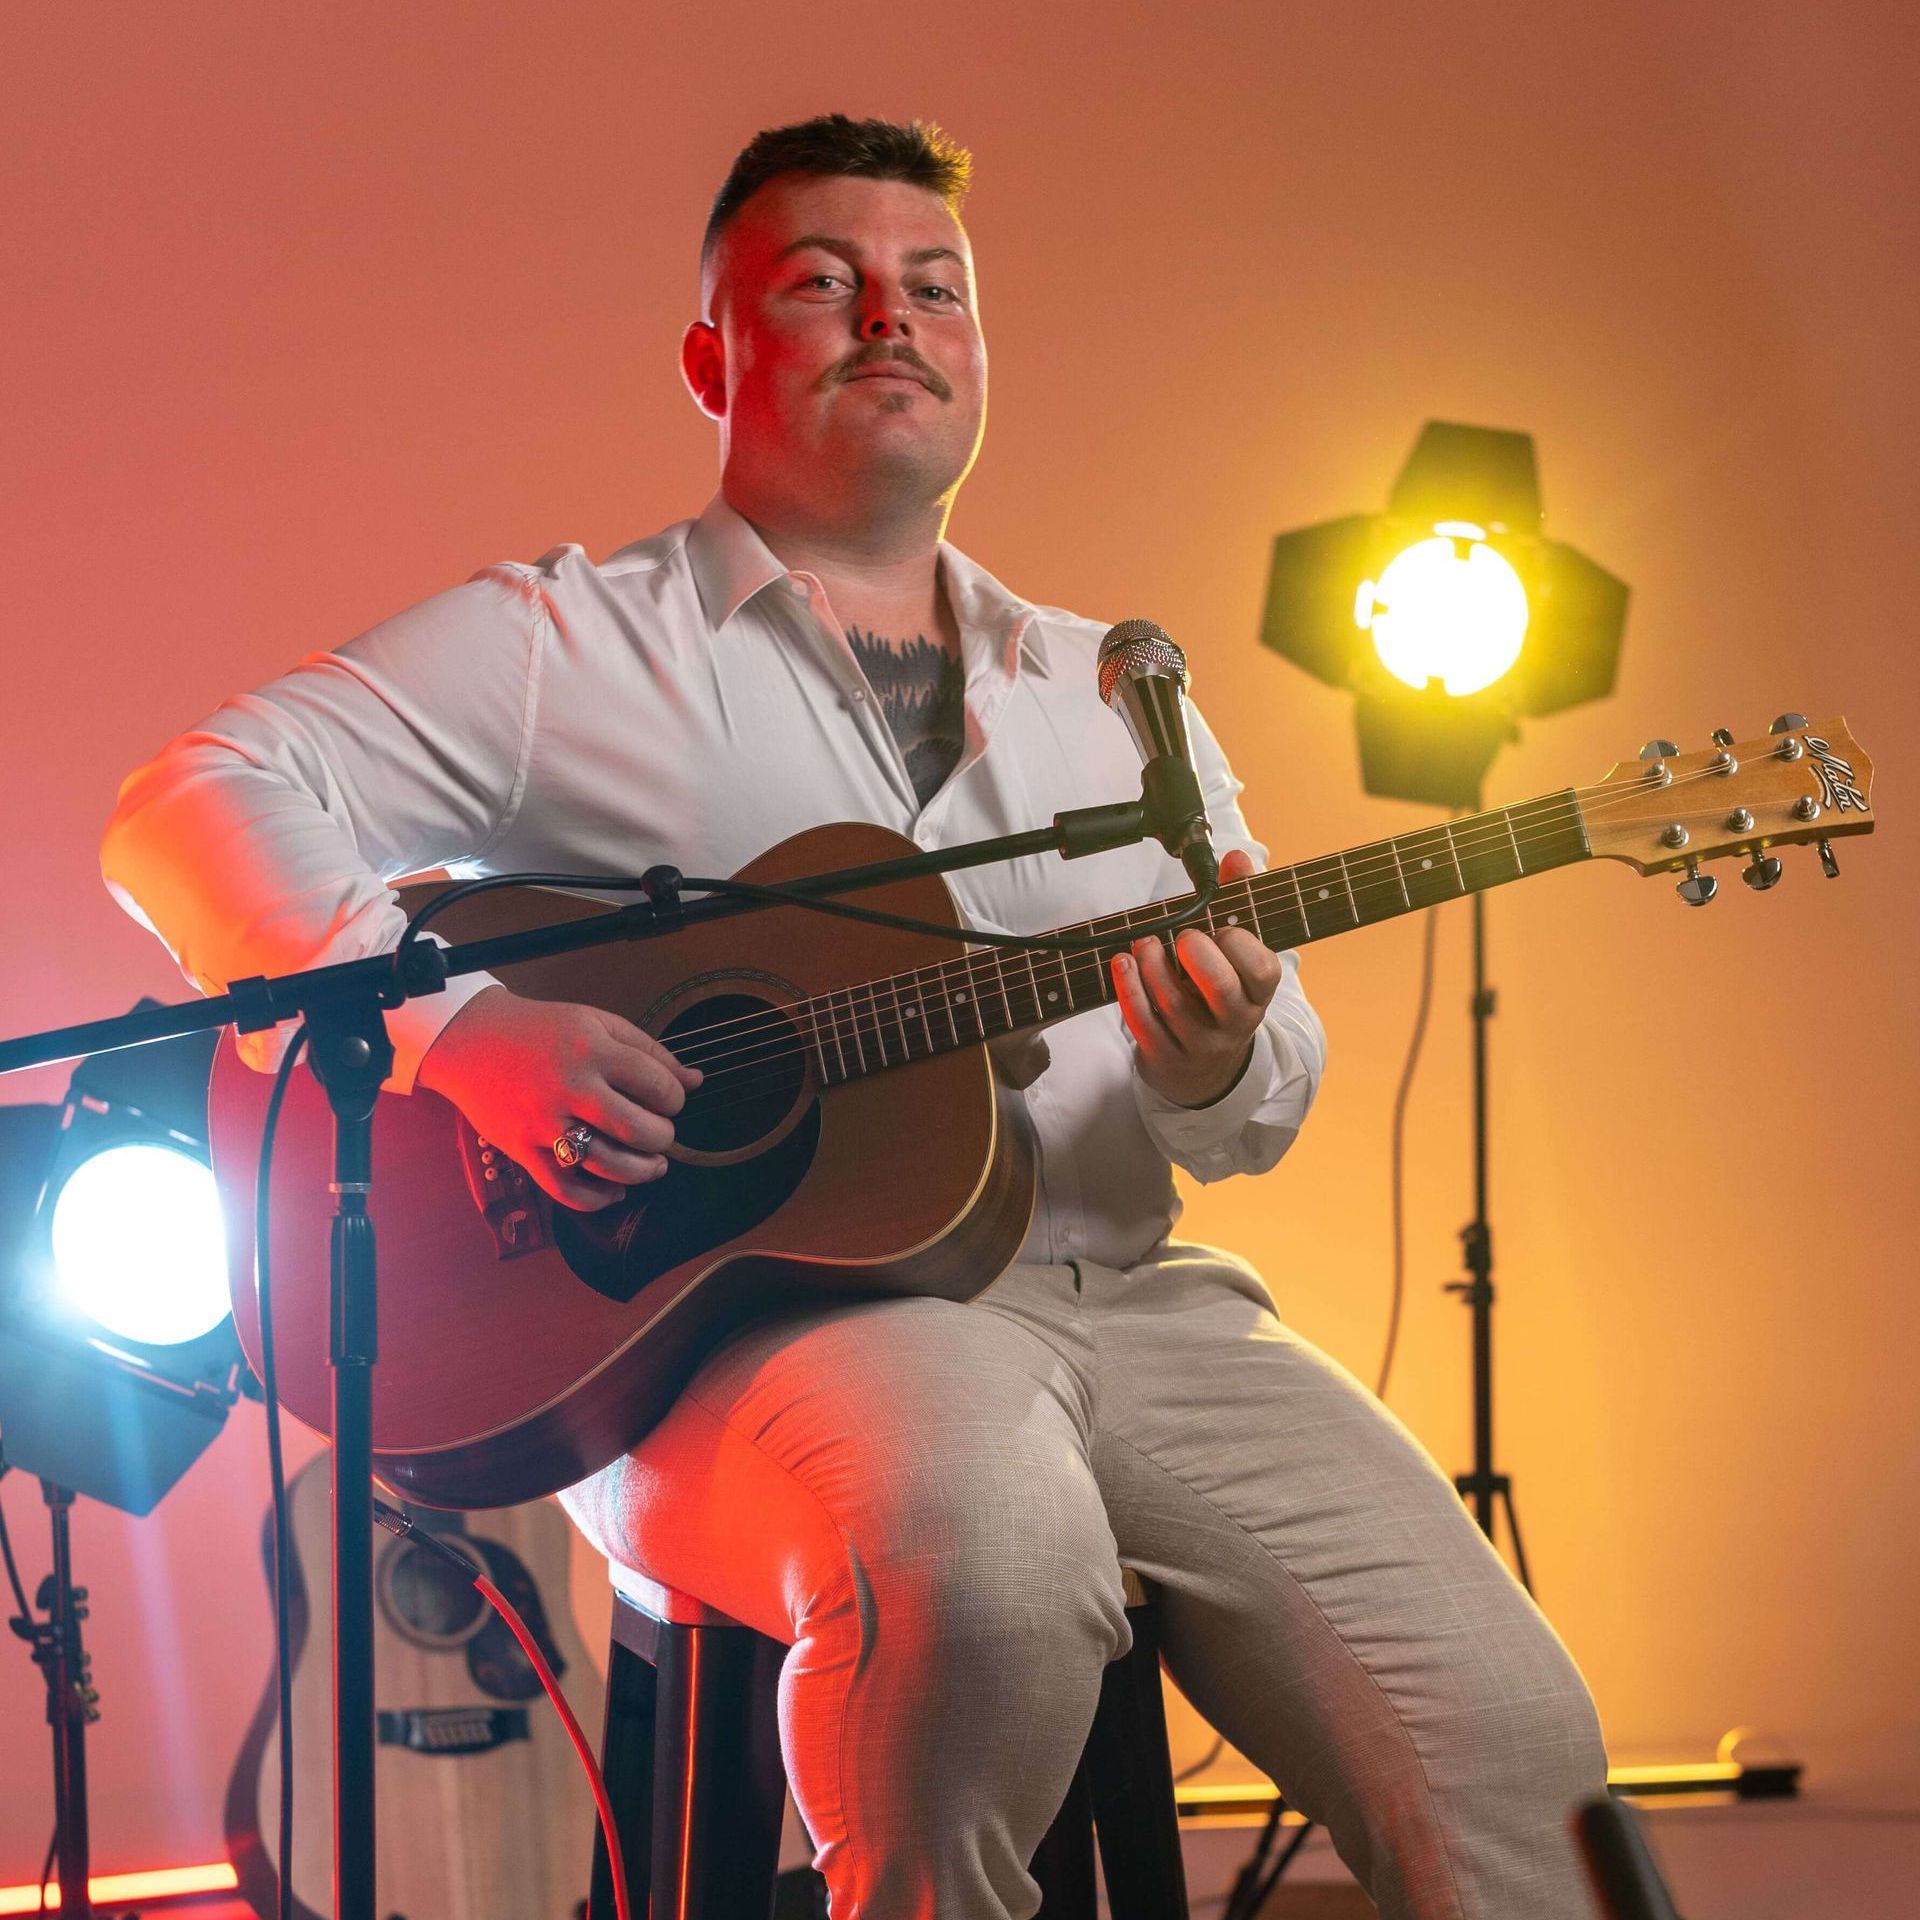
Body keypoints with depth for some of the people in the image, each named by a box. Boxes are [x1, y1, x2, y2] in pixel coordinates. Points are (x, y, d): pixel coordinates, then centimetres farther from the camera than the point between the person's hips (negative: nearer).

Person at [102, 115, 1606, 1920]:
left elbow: (1269, 1106, 19)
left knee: (1503, 1735, -20)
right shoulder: (561, 643, 9)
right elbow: (190, 807, -2)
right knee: (985, 1547, -39)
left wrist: (1218, 1062, -7)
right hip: (746, 1317, -4)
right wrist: (457, 1023, -18)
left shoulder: (1116, 695, 23)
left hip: (1119, 1296, 4)